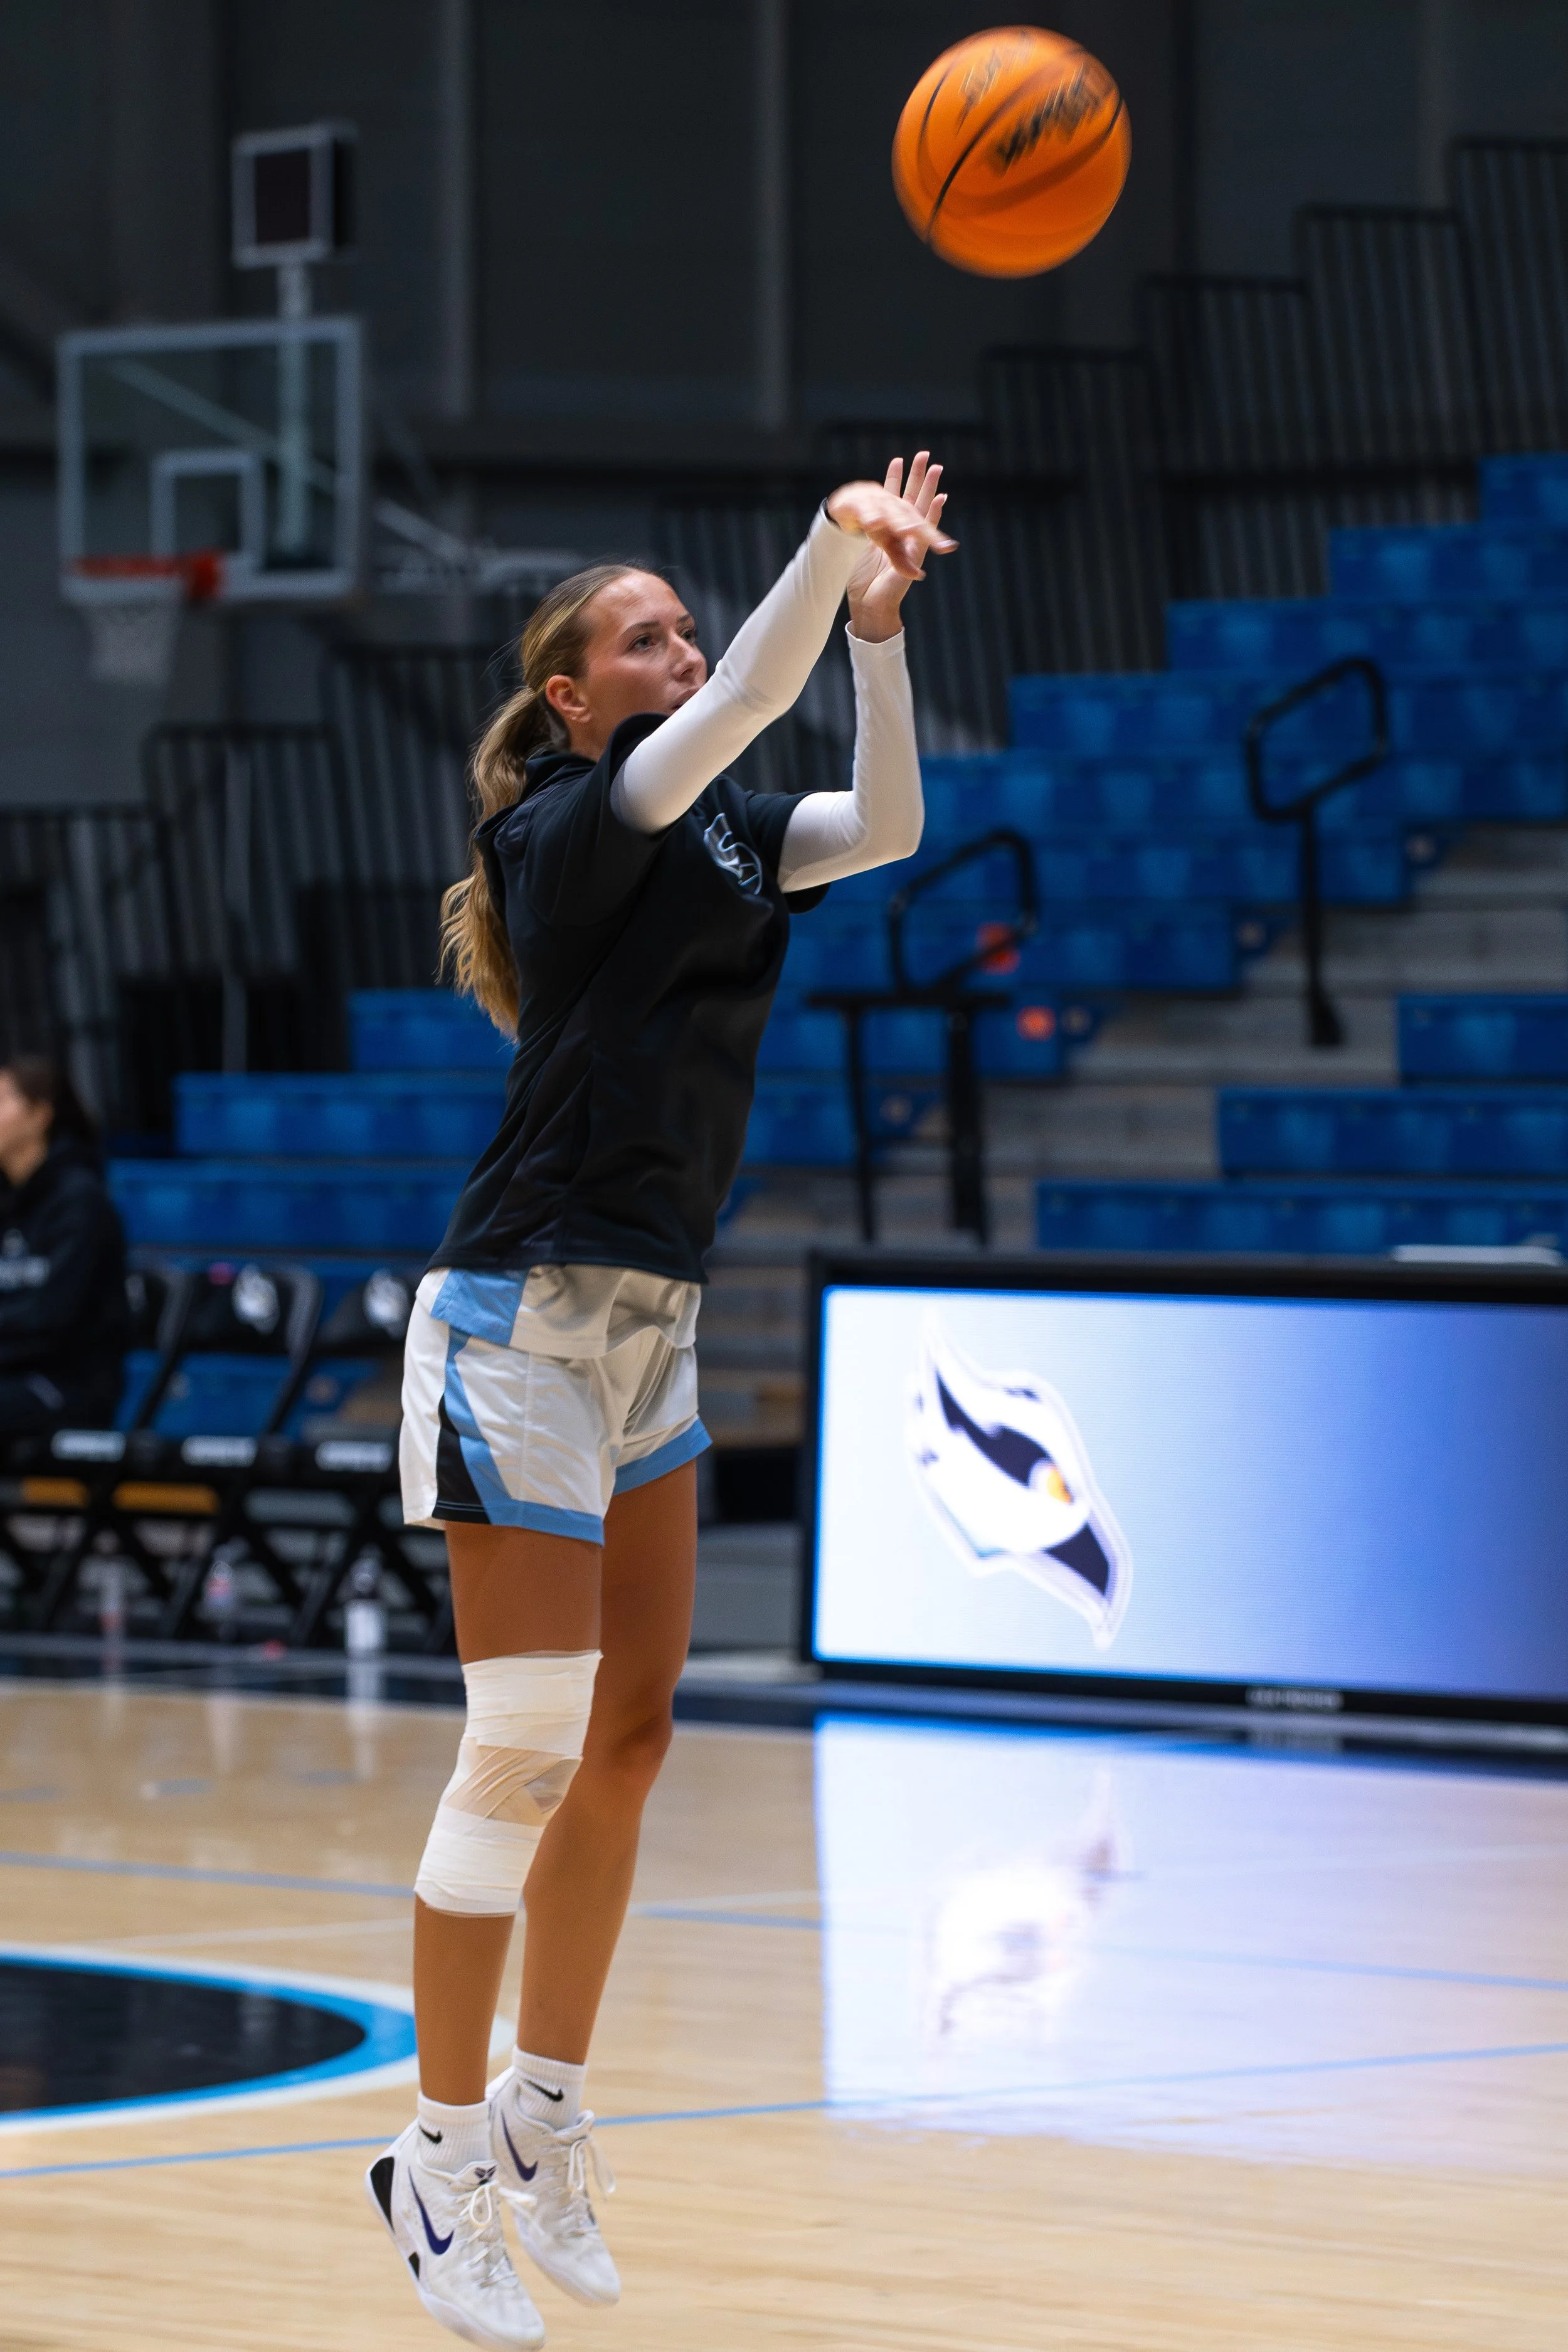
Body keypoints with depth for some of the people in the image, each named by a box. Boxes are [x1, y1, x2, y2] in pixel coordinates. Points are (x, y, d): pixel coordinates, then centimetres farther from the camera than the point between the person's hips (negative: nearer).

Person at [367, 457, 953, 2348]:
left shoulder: (720, 835, 14)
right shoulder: (572, 824, -10)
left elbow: (885, 823, 2)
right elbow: (738, 710, -25)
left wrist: (875, 620, -8)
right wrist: (831, 542, -35)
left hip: (648, 1328, 9)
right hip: (525, 1320, -9)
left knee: (629, 1738, 10)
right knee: (522, 1752, -8)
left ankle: (543, 2121, 20)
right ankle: (443, 2159, 0)